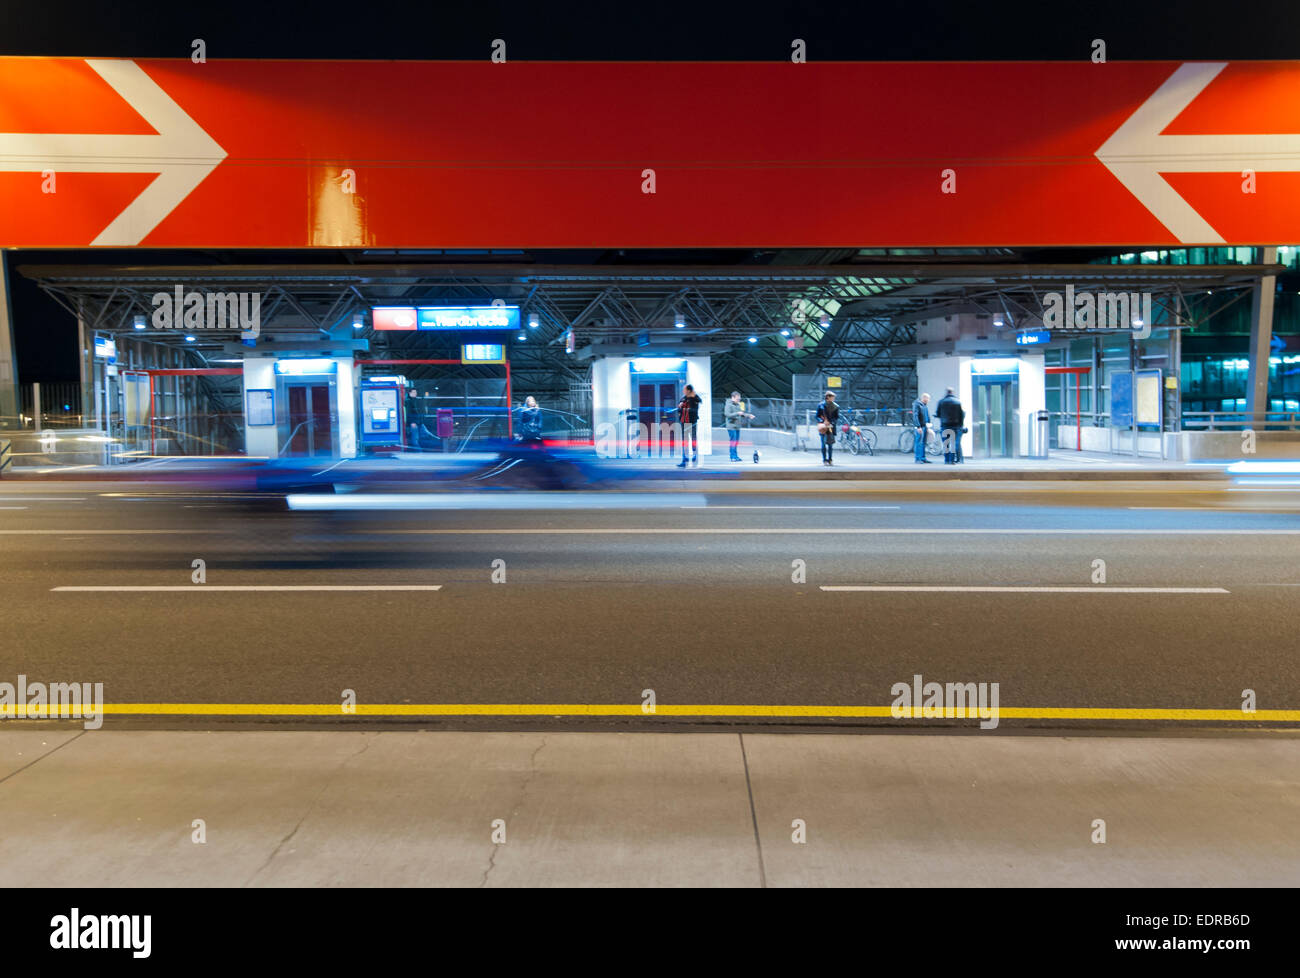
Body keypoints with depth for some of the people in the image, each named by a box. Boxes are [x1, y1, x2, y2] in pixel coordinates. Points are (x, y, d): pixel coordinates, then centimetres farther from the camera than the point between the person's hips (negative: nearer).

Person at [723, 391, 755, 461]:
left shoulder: (738, 405, 14)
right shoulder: (728, 405, -11)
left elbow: (741, 413, 24)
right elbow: (727, 414, -22)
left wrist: (748, 416, 9)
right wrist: (737, 413, -29)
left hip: (737, 426, 8)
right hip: (731, 427, -8)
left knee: (737, 441, 9)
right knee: (733, 441, -8)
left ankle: (736, 456, 15)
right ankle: (733, 457, -4)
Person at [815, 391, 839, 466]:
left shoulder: (835, 406, 5)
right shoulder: (821, 405, 1)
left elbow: (837, 417, 5)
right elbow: (817, 416, 3)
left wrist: (830, 422, -11)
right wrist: (822, 421, -14)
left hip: (831, 426, 1)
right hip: (823, 427, -1)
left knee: (831, 444, 2)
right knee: (823, 444, -3)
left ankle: (830, 459, 11)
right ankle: (824, 460, 1)